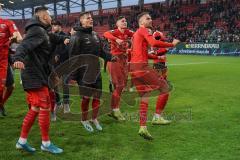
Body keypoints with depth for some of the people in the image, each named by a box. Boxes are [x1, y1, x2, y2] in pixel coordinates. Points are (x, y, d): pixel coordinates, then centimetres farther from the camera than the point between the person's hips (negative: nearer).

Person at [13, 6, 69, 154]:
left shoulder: (42, 31, 18)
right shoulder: (37, 30, -13)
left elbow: (52, 38, 40)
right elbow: (25, 45, -31)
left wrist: (63, 39, 29)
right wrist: (18, 58, -49)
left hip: (36, 75, 10)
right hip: (35, 76, -10)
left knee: (35, 109, 13)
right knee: (45, 108, -3)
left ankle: (22, 141, 20)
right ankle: (46, 143, 8)